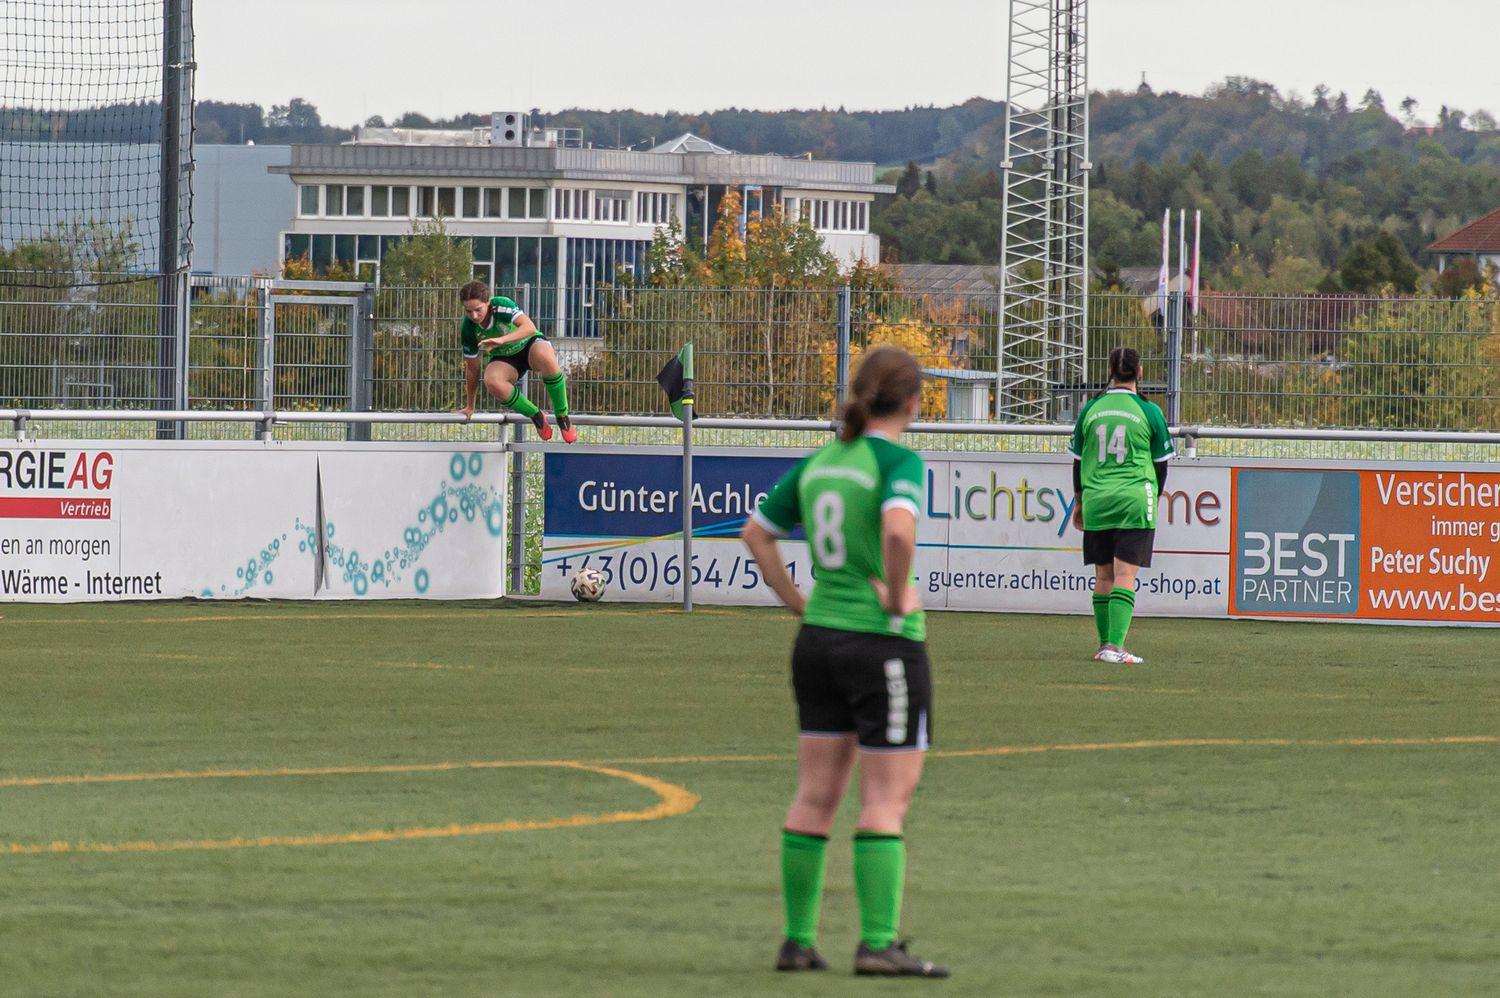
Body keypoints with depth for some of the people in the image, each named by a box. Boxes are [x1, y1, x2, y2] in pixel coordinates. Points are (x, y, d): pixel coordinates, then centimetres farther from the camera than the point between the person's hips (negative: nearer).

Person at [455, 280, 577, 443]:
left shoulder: (501, 306, -26)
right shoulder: (468, 330, -16)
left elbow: (529, 327, -40)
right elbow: (472, 368, -4)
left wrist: (502, 340, -56)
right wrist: (470, 407, 3)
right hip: (504, 359, 3)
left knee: (546, 358, -40)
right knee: (492, 381, -34)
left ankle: (562, 416, -23)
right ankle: (536, 416, -12)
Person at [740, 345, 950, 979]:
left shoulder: (818, 463, 9)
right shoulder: (898, 462, -13)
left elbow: (756, 534, 16)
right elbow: (899, 529, -32)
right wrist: (899, 594, -17)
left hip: (819, 638, 7)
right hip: (884, 643, -7)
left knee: (815, 795, 10)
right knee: (887, 798, -3)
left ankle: (798, 940, 11)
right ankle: (878, 944, -6)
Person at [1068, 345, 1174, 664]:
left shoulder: (1091, 410, 4)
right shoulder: (1149, 412, -3)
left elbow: (1078, 460, 12)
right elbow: (1160, 464, 5)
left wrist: (1079, 501, 23)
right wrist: (1154, 498, 21)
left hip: (1096, 502, 3)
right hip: (1135, 501, -3)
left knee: (1104, 575, 12)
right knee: (1125, 575, -6)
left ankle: (1104, 644, 17)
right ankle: (1116, 646, -17)